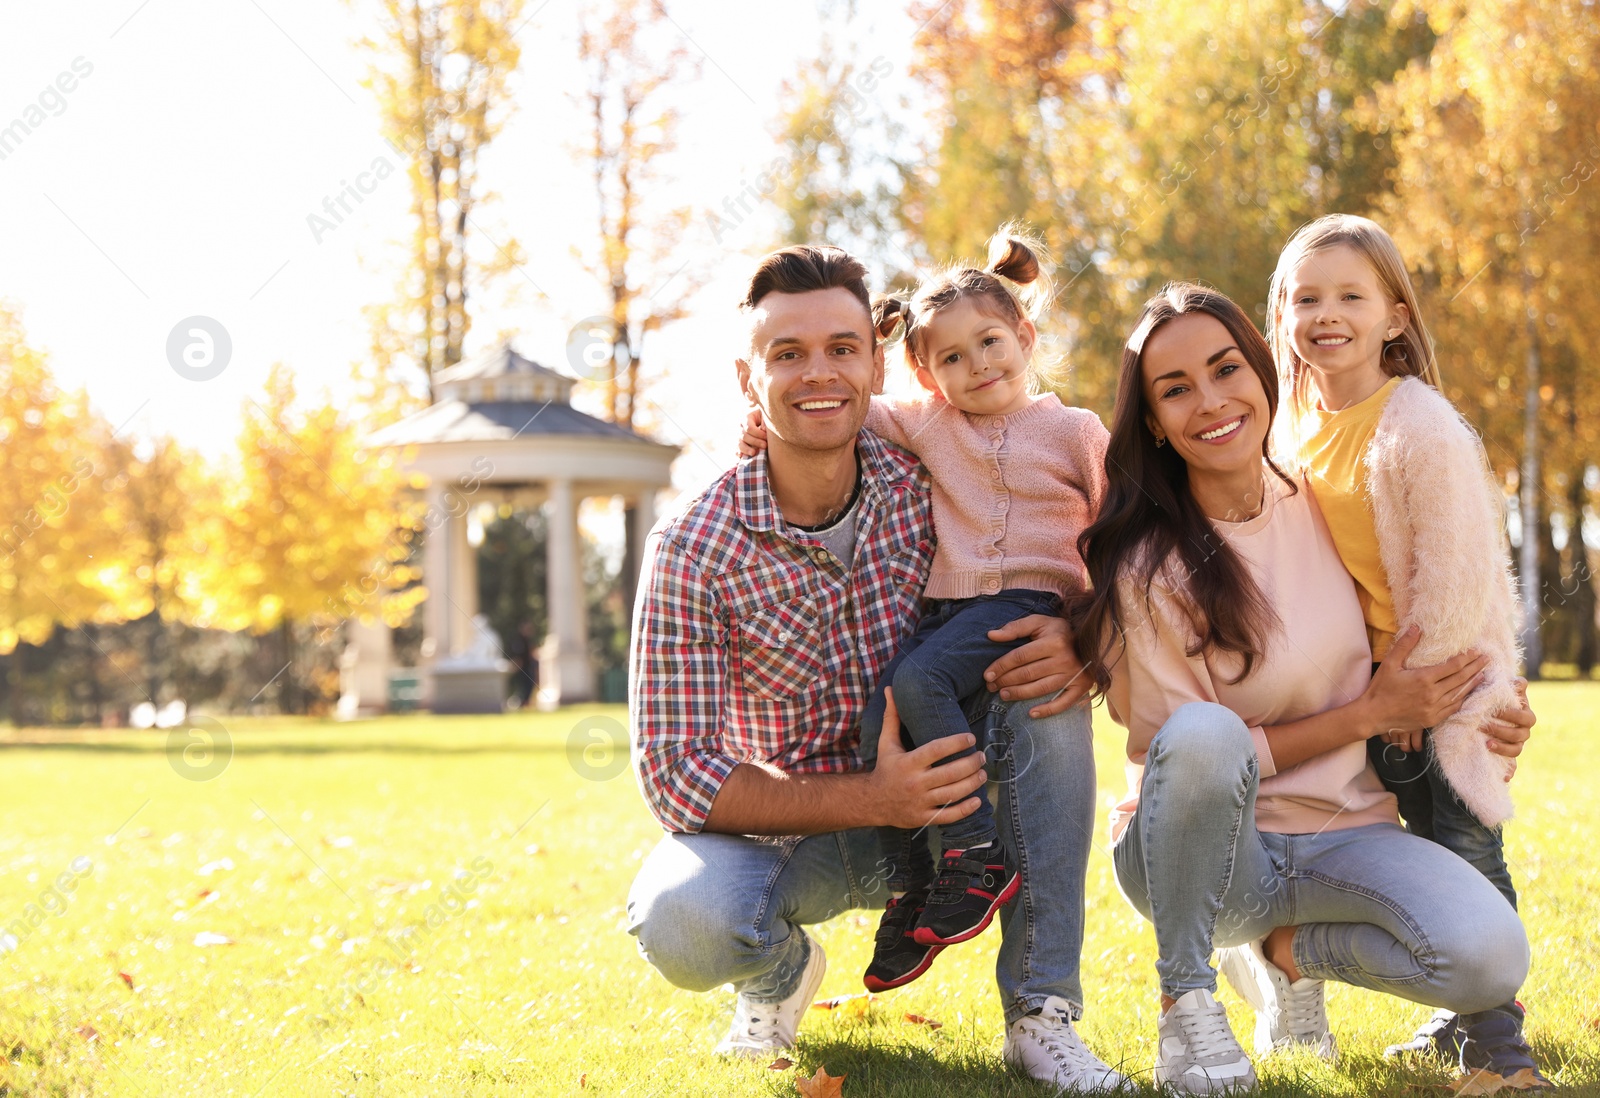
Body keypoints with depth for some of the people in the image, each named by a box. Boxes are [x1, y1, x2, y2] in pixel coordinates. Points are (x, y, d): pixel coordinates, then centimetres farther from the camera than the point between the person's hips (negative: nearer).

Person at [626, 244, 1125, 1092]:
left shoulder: (927, 481, -12)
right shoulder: (693, 552, -19)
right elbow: (672, 769, -20)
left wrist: (1070, 638, -25)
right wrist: (870, 798, -32)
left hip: (933, 809, 3)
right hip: (784, 828, -2)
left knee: (1044, 688, -23)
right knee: (681, 921, -34)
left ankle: (1040, 1012, -14)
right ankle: (782, 966, 6)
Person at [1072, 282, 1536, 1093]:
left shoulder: (1319, 505, 1)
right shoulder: (1150, 567, -15)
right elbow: (1190, 753, -14)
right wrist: (1372, 714, -15)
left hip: (1340, 838, 4)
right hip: (1205, 849, -4)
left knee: (1489, 957, -26)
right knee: (1203, 737, -39)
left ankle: (1291, 949, 6)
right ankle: (1186, 999, -16)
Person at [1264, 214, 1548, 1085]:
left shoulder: (1423, 430, -19)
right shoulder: (1298, 425, 3)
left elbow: (1455, 572, -20)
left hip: (1446, 672, -7)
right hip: (1369, 682, 7)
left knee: (1461, 846, -8)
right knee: (1416, 848, 11)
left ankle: (1496, 1042, 1)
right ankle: (1456, 1020, 24)